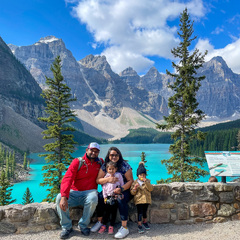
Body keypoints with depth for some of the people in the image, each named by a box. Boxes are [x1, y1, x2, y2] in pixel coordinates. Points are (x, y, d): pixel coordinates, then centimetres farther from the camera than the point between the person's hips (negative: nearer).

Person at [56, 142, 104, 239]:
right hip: (74, 192, 0)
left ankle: (83, 225, -10)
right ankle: (66, 227, -7)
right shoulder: (77, 162, -5)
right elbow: (67, 179, -16)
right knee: (59, 198, -27)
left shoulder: (100, 163, 7)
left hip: (89, 192, 1)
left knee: (93, 199, -35)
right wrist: (64, 197, -31)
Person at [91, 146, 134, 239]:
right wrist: (108, 179, -23)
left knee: (121, 200, -35)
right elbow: (98, 180, -3)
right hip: (109, 190, 4)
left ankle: (124, 227, -25)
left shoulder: (125, 165, -10)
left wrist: (121, 189, -27)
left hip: (124, 189, -3)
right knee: (99, 197, -23)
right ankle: (99, 221, -2)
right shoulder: (104, 166, 1)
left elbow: (130, 180, -12)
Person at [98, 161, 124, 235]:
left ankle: (111, 226, 13)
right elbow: (104, 187, 8)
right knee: (106, 211, 3)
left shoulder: (118, 175, 0)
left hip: (116, 196, -1)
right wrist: (104, 196, 3)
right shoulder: (106, 176, 6)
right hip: (108, 196, 1)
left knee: (114, 211, 4)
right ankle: (104, 225, 14)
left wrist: (120, 194, -2)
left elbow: (122, 185, 3)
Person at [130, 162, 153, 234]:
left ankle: (145, 222, 32)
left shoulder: (147, 181, 8)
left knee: (144, 211, 11)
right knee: (140, 212, -7)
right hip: (139, 200, -2)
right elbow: (132, 192, 2)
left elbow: (151, 189, -8)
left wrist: (146, 182, -18)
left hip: (146, 199, 2)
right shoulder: (135, 182, 3)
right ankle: (139, 225, 0)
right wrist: (135, 188, -18)